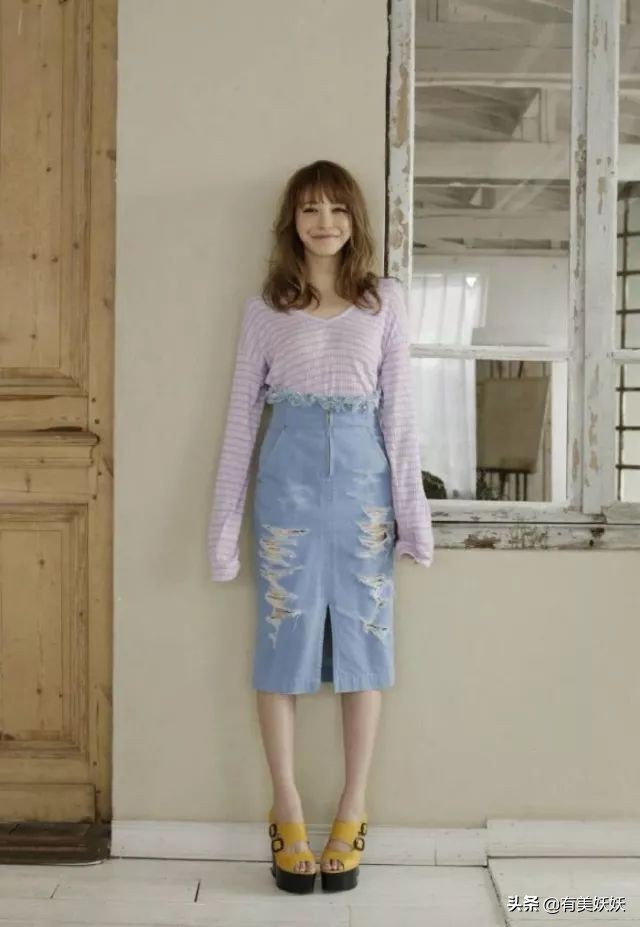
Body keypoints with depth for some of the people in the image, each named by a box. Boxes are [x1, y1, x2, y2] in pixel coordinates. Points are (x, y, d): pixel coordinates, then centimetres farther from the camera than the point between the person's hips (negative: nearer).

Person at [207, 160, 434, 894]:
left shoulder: (385, 301, 7)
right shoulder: (264, 308, 6)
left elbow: (398, 406, 5)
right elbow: (242, 411, 5)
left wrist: (411, 503, -1)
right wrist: (226, 512, 1)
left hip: (362, 472, 1)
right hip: (289, 473, 0)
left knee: (363, 633, 3)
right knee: (285, 634, 1)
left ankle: (351, 812, 14)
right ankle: (287, 810, 13)